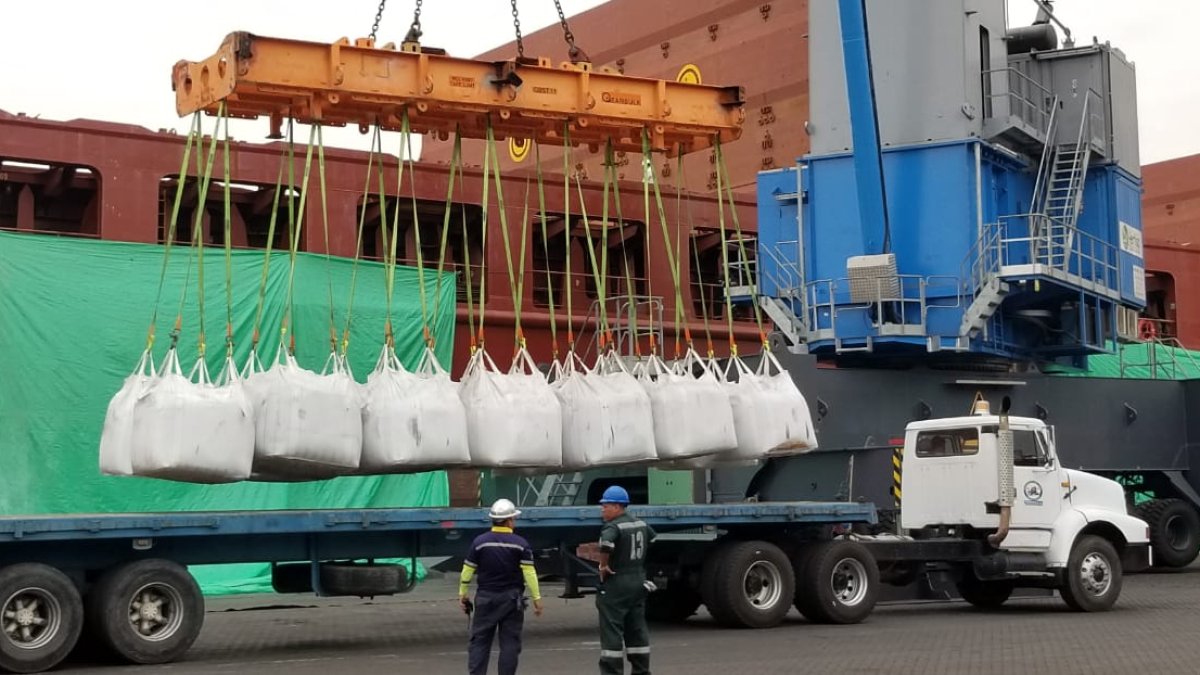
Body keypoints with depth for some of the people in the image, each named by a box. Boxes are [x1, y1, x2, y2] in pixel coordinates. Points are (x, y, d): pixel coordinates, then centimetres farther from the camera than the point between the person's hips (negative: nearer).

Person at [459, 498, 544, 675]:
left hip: (485, 597, 1)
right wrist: (536, 597, -2)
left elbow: (468, 571, 2)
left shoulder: (480, 541, -1)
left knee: (479, 640, 6)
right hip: (511, 599, -1)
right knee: (510, 642, 4)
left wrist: (462, 594, 13)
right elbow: (529, 573, -8)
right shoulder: (520, 544, -5)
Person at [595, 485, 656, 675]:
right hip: (639, 582, 8)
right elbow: (652, 538, 30)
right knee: (637, 629, 14)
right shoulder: (641, 524, 11)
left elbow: (606, 543, -37)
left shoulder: (613, 527, -16)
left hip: (615, 584, -8)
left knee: (611, 630, -4)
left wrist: (603, 565, -21)